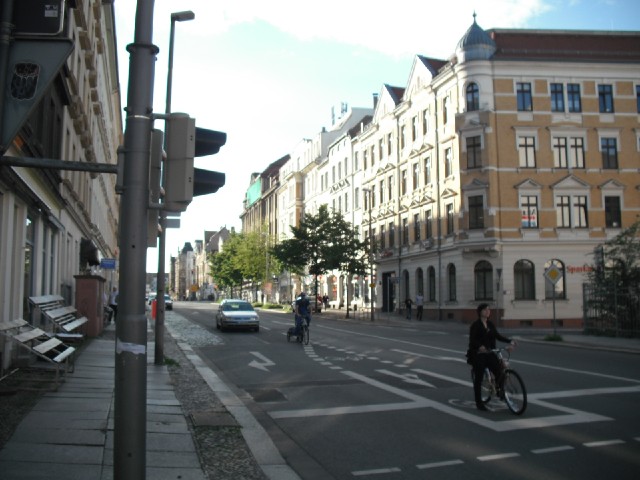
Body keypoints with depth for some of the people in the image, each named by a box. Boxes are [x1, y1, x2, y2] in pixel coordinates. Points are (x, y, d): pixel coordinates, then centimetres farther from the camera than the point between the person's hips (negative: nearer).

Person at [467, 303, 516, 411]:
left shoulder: (490, 324, 12)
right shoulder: (475, 325, -8)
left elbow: (497, 335, 6)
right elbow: (472, 339, -17)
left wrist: (509, 341, -8)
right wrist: (480, 346, -35)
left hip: (489, 353, 5)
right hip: (478, 354, -5)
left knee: (499, 372, -9)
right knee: (478, 379, 1)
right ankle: (478, 403, 10)